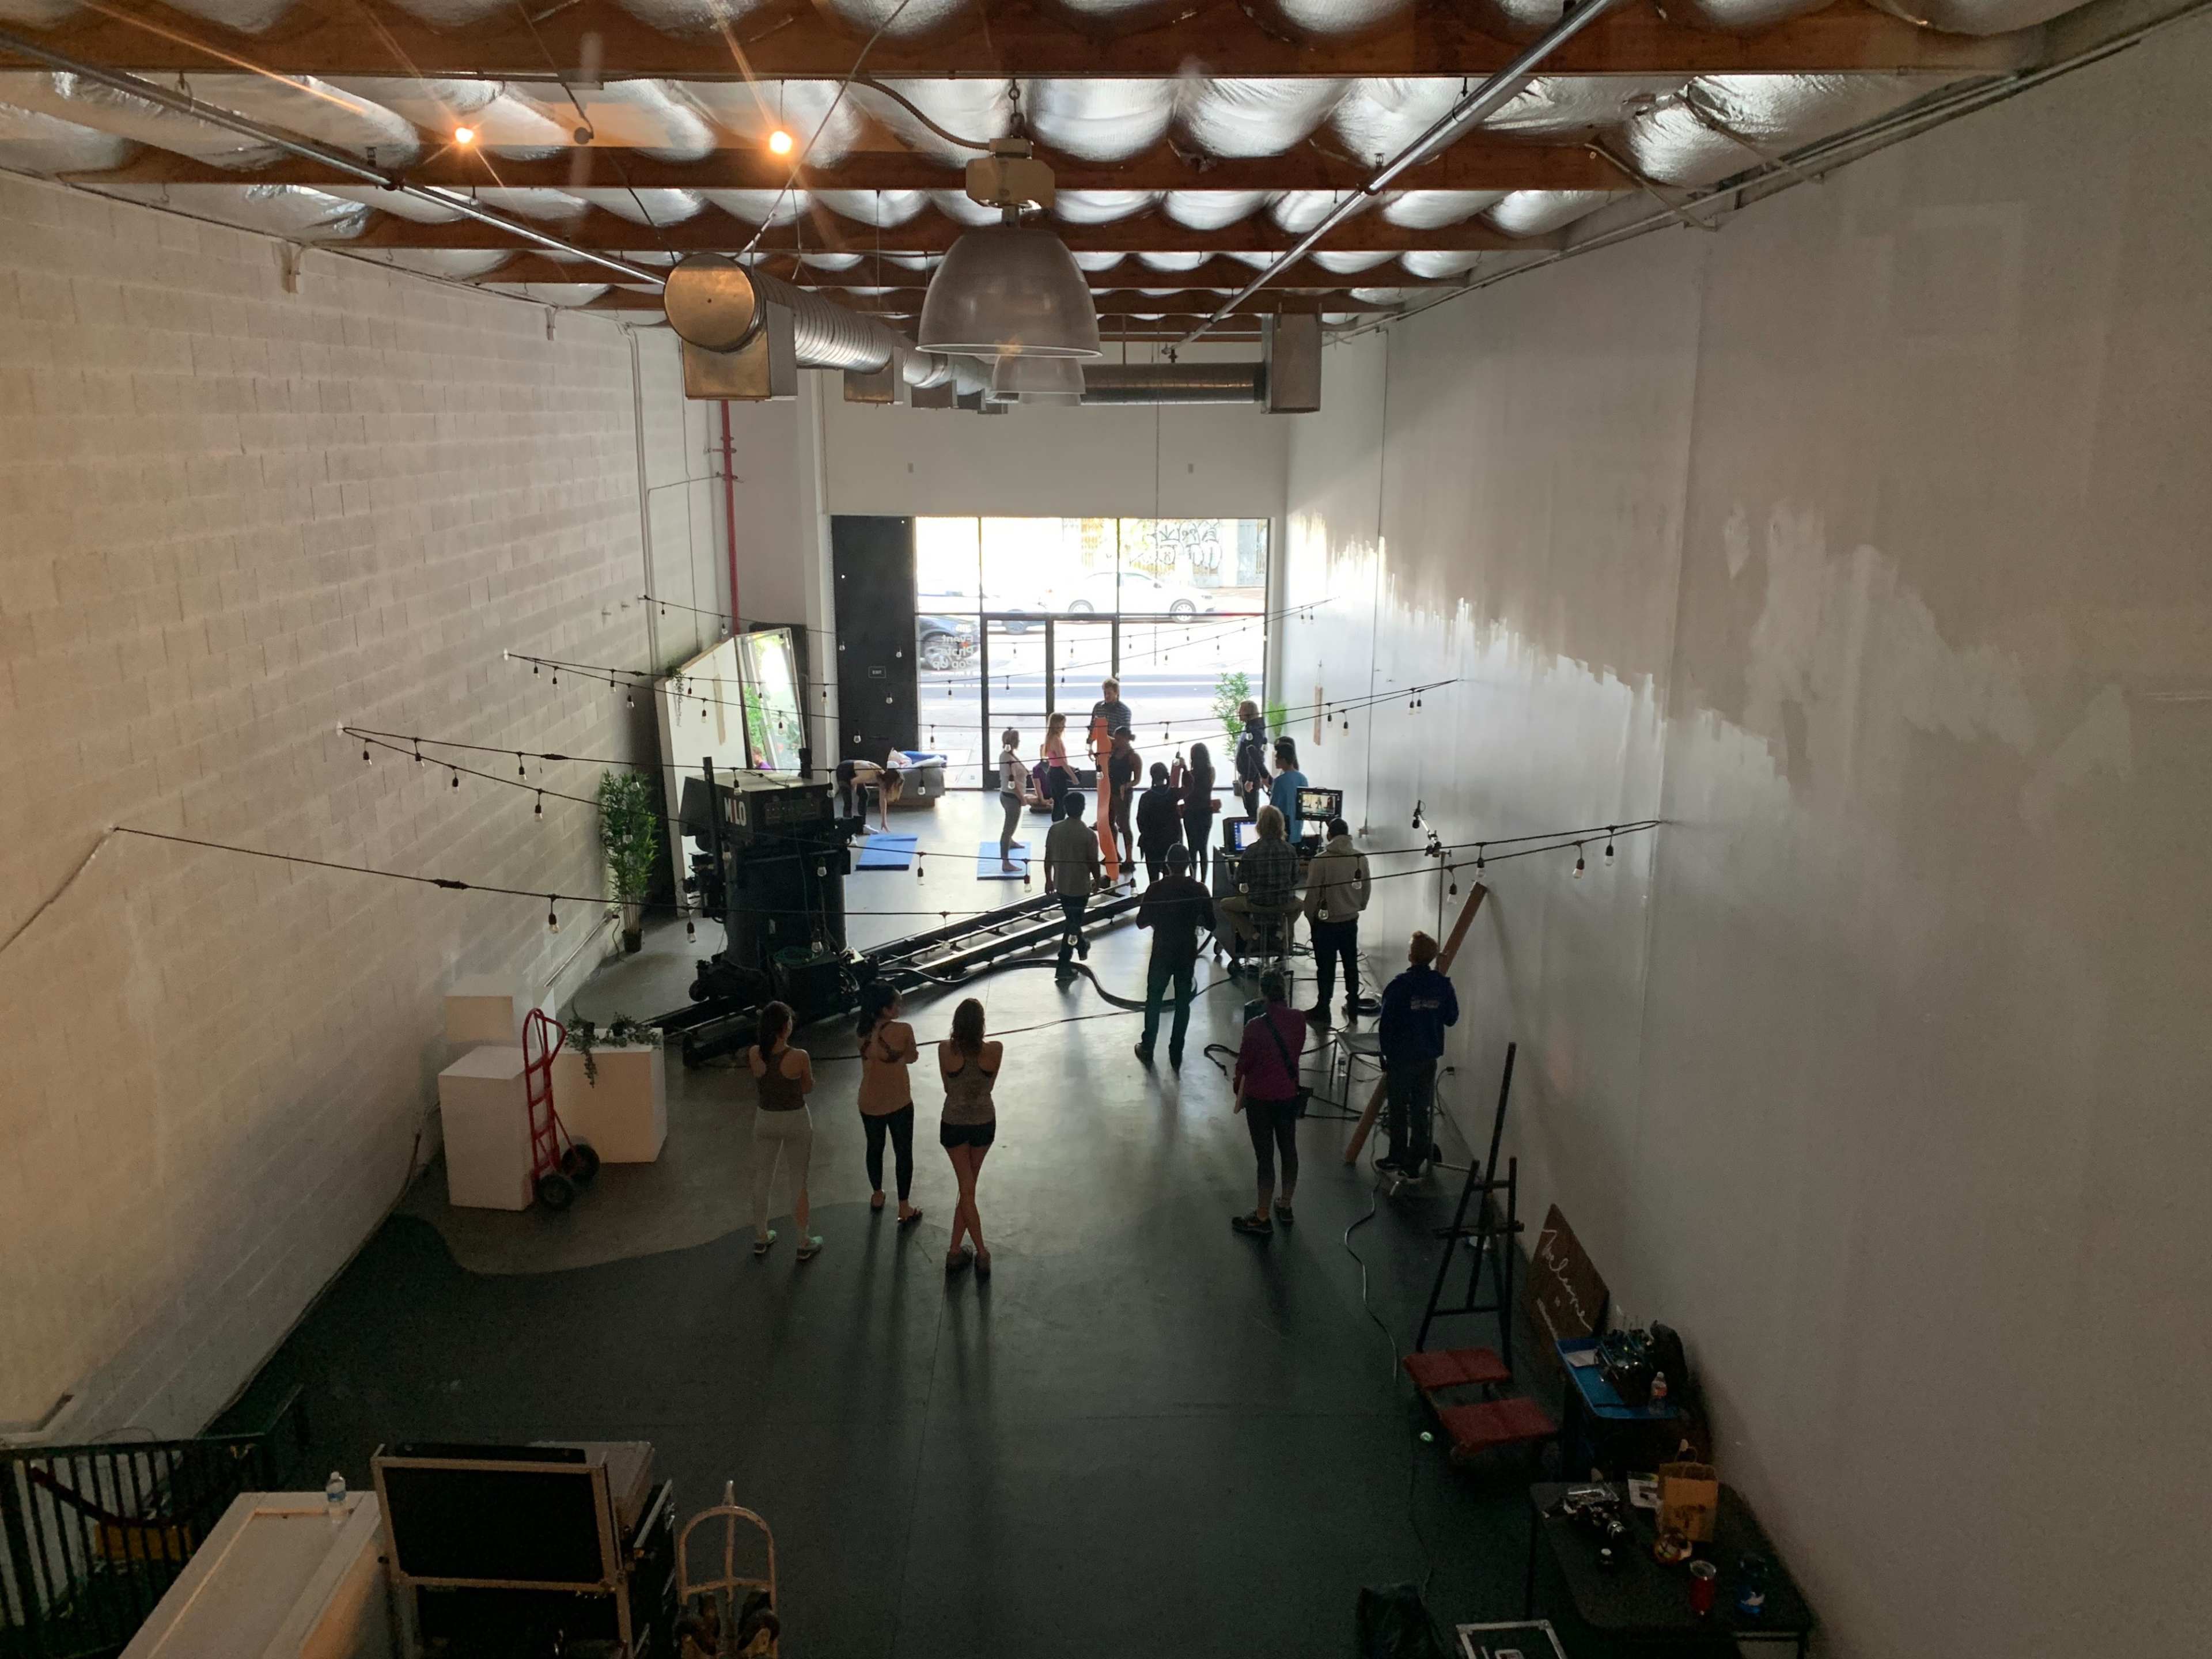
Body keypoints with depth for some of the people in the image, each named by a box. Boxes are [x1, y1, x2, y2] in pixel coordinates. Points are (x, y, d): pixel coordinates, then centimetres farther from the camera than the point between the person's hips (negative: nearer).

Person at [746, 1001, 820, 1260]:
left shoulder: (753, 1054, -12)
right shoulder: (799, 1057, -23)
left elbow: (756, 1085, 6)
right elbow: (808, 1089, -5)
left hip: (766, 1120, 3)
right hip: (796, 1121, -3)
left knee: (762, 1179, 19)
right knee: (799, 1181, 12)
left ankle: (761, 1237, 34)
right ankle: (804, 1243, 23)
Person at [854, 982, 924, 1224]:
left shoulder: (865, 1032, -6)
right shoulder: (903, 1030, -20)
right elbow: (912, 1058, -5)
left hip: (870, 1103, 4)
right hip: (899, 1103, -4)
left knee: (875, 1148, 25)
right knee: (903, 1153, 10)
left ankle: (877, 1196, 42)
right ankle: (904, 1209, 15)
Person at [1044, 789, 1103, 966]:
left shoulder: (1054, 829, -10)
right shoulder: (1088, 834, -21)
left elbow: (1048, 858, -1)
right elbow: (1094, 863, -13)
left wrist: (1049, 880, 13)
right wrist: (1097, 881, 6)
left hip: (1061, 884, 4)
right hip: (1080, 886, -4)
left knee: (1072, 918, 26)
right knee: (1073, 921, 9)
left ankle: (1081, 945, 47)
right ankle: (1063, 966, 16)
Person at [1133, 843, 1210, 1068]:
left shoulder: (1156, 889, -13)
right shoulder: (1199, 890, -9)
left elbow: (1142, 922, -8)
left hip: (1162, 953, -1)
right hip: (1187, 955, 1)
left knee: (1153, 1000, 14)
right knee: (1183, 1003, 12)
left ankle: (1147, 1049, 22)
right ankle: (1176, 1054, 16)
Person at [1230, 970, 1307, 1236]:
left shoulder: (1256, 1026, -24)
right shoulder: (1298, 1019, -10)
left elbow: (1244, 1062, -12)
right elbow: (1297, 1051, 4)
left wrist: (1238, 1083, 9)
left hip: (1261, 1098, -5)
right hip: (1289, 1094, 5)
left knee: (1265, 1156, 5)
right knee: (1289, 1149, 19)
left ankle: (1263, 1218, 17)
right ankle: (1285, 1207, 36)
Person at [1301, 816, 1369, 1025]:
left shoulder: (1321, 859, -18)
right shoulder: (1361, 858, -4)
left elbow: (1313, 893, -13)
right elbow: (1366, 890, 5)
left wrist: (1310, 918, 1)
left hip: (1326, 921, -4)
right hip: (1351, 921, 4)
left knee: (1326, 967, 4)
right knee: (1351, 964, 16)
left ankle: (1323, 1010, 11)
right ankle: (1353, 1007, 25)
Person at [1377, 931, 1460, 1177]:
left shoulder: (1399, 986, -17)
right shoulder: (1442, 985, -5)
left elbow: (1386, 1025, -14)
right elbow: (1451, 1018, 5)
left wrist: (1385, 1055, -2)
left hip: (1401, 1057, -4)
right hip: (1429, 1056, 4)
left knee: (1398, 1108, 12)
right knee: (1422, 1110, 12)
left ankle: (1398, 1156, 22)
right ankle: (1414, 1162, 16)